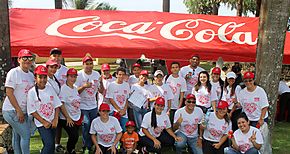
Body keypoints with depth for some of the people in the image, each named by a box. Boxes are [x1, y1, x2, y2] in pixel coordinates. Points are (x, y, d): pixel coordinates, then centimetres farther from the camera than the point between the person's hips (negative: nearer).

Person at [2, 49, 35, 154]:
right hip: (12, 111, -7)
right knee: (25, 135, -7)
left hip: (24, 111, 7)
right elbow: (9, 93, -16)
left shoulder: (31, 75, 10)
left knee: (17, 136, 16)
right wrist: (19, 110, -16)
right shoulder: (14, 73, -12)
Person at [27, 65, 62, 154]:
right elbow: (32, 111, -8)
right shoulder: (32, 92, -8)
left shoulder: (50, 89, 3)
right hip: (41, 123, -4)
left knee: (51, 146, 9)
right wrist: (44, 122, -10)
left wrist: (55, 120, -5)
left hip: (52, 123, 4)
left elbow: (57, 105, 4)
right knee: (49, 144, -15)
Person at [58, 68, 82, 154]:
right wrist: (68, 118, -18)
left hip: (77, 118, 7)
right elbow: (61, 105, -17)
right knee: (74, 136, -11)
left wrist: (80, 116, 12)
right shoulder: (63, 88, -12)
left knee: (75, 136, 10)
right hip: (66, 119, -7)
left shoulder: (75, 88, 9)